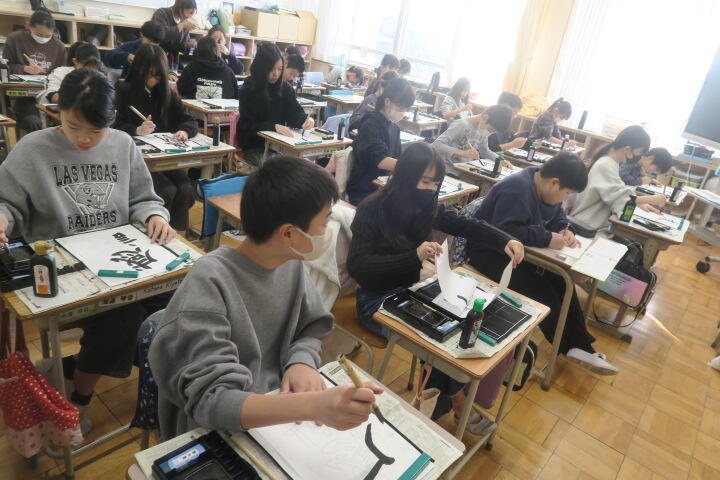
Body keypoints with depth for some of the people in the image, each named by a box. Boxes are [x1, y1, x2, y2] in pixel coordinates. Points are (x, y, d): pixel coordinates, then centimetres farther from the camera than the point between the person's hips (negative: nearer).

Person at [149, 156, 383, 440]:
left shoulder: (291, 262, -6)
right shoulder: (210, 283, -24)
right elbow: (208, 400, -28)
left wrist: (302, 361, -16)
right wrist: (313, 407, -41)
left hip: (277, 414, 5)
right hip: (213, 435, -5)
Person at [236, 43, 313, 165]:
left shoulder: (286, 88, 5)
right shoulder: (247, 91, -7)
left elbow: (295, 113, 3)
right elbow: (248, 126, -11)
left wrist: (306, 119, -22)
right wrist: (274, 126, -26)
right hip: (254, 147, -4)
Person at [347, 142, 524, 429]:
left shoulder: (426, 207, -1)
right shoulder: (373, 211, -19)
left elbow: (466, 225, 4)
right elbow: (357, 266, -28)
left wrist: (505, 241, -14)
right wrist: (414, 256, -38)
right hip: (377, 300, -6)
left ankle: (438, 407, 3)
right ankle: (455, 404, 6)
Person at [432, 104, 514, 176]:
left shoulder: (483, 130, 3)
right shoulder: (461, 125, -19)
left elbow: (485, 152, 19)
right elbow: (436, 145, -25)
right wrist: (463, 153, -35)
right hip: (449, 172, -7)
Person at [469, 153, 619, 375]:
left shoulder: (544, 188, 3)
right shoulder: (518, 190, -27)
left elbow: (556, 215, 18)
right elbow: (505, 232, -35)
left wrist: (564, 231, -4)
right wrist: (547, 239, -28)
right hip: (490, 254, -9)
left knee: (561, 282, -4)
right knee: (543, 294, -17)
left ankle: (580, 345, 5)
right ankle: (571, 347, 5)